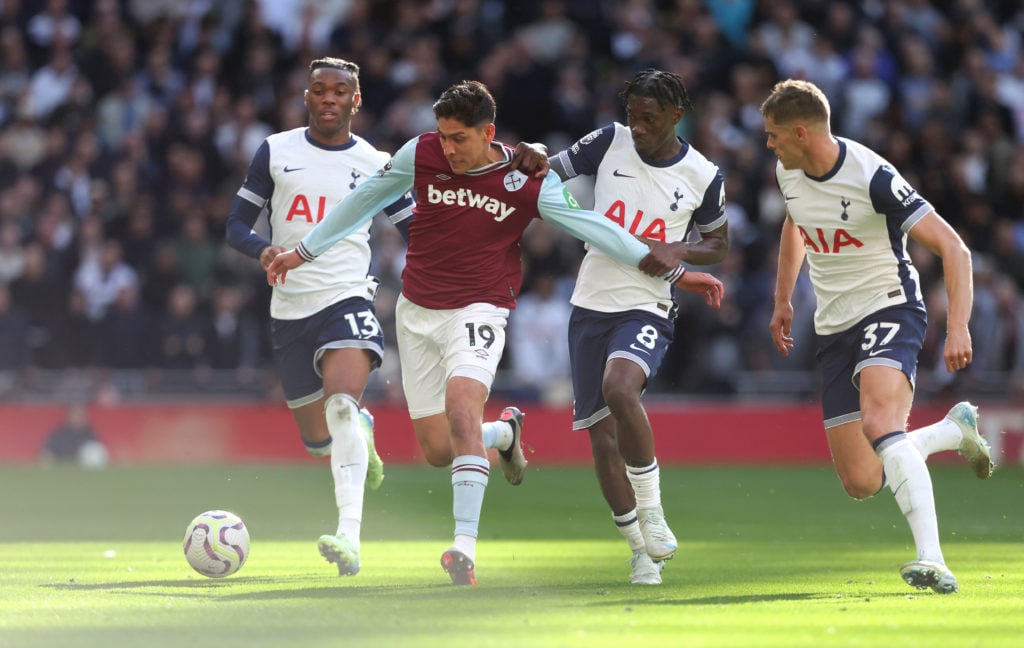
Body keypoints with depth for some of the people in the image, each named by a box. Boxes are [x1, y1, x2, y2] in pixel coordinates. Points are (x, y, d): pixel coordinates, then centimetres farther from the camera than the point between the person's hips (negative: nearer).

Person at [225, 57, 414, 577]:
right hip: (290, 308, 3)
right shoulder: (276, 152, 7)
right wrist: (264, 250, -15)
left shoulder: (375, 164, 4)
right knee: (318, 440, 9)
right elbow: (237, 225, 8)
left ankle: (350, 536, -36)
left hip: (347, 300, -3)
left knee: (342, 403, -29)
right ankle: (362, 431, 48)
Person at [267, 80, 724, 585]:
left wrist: (675, 272, -7)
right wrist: (304, 251, 15)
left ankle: (465, 545, -34)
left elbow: (594, 228, -5)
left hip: (478, 311, -3)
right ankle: (504, 432, 40)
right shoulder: (420, 154, -6)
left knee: (461, 405, -31)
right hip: (417, 312, 3)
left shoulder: (528, 183, -10)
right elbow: (364, 200, 9)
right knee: (437, 449, 3)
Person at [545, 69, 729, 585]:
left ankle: (650, 507, -15)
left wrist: (679, 251, -9)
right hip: (591, 305, 3)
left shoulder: (702, 177, -2)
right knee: (601, 437, 2)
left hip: (647, 308, -3)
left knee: (619, 389, -32)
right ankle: (640, 549, 18)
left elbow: (718, 244, 12)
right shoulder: (610, 142, 2)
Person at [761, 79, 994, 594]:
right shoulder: (788, 173, 2)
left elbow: (952, 248, -19)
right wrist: (782, 300, 30)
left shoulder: (872, 178, -21)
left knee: (879, 422, -36)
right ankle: (954, 430, 28)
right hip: (835, 326, 7)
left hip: (889, 308, -7)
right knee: (861, 483, 0)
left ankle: (932, 560, -42)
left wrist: (958, 328, -29)